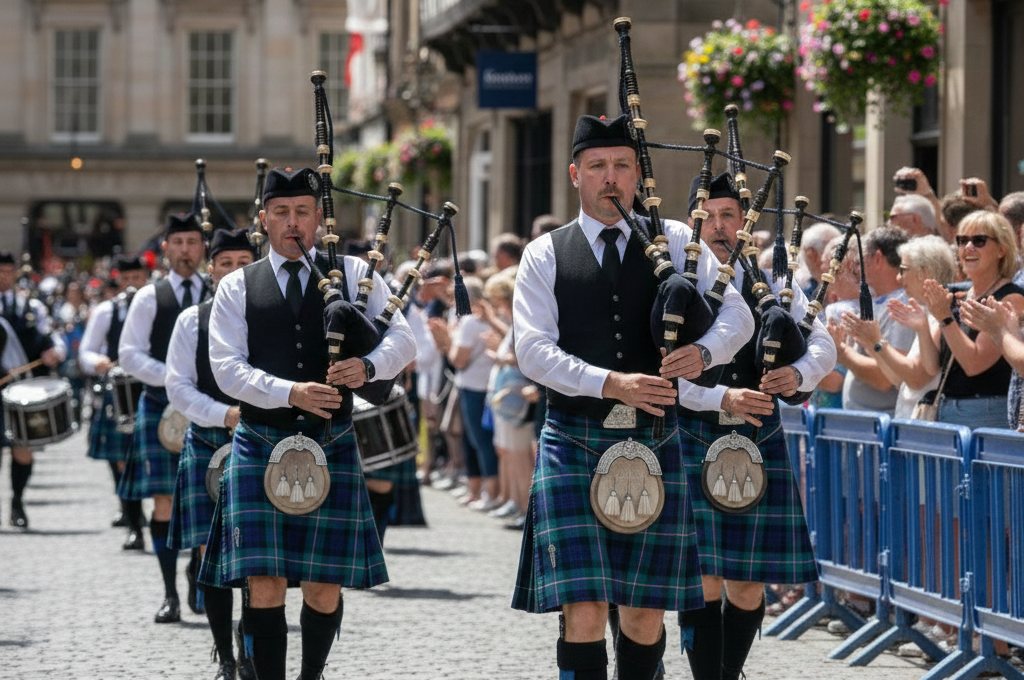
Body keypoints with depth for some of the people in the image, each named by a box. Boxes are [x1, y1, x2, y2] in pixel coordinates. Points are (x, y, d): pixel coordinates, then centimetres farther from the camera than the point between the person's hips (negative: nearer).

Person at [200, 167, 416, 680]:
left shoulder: (354, 275, 8)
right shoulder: (238, 287, 7)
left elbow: (402, 340, 1)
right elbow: (227, 368, -3)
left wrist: (368, 366, -21)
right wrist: (290, 393, -19)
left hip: (332, 446, 1)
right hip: (261, 446, -1)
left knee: (325, 586, 4)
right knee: (266, 584, -8)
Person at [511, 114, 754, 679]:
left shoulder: (675, 241, 8)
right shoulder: (545, 255, 4)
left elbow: (736, 314, 3)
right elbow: (533, 351, -6)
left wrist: (703, 352, -20)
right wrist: (610, 384, -21)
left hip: (654, 443, 2)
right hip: (574, 445, -2)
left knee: (645, 611, 7)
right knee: (584, 611, -11)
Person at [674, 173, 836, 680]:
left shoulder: (773, 287, 11)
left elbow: (823, 346, 3)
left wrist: (798, 375, -19)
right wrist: (722, 397, -26)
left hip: (758, 443, 3)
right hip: (693, 442, -3)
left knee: (749, 582, 5)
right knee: (704, 578, -7)